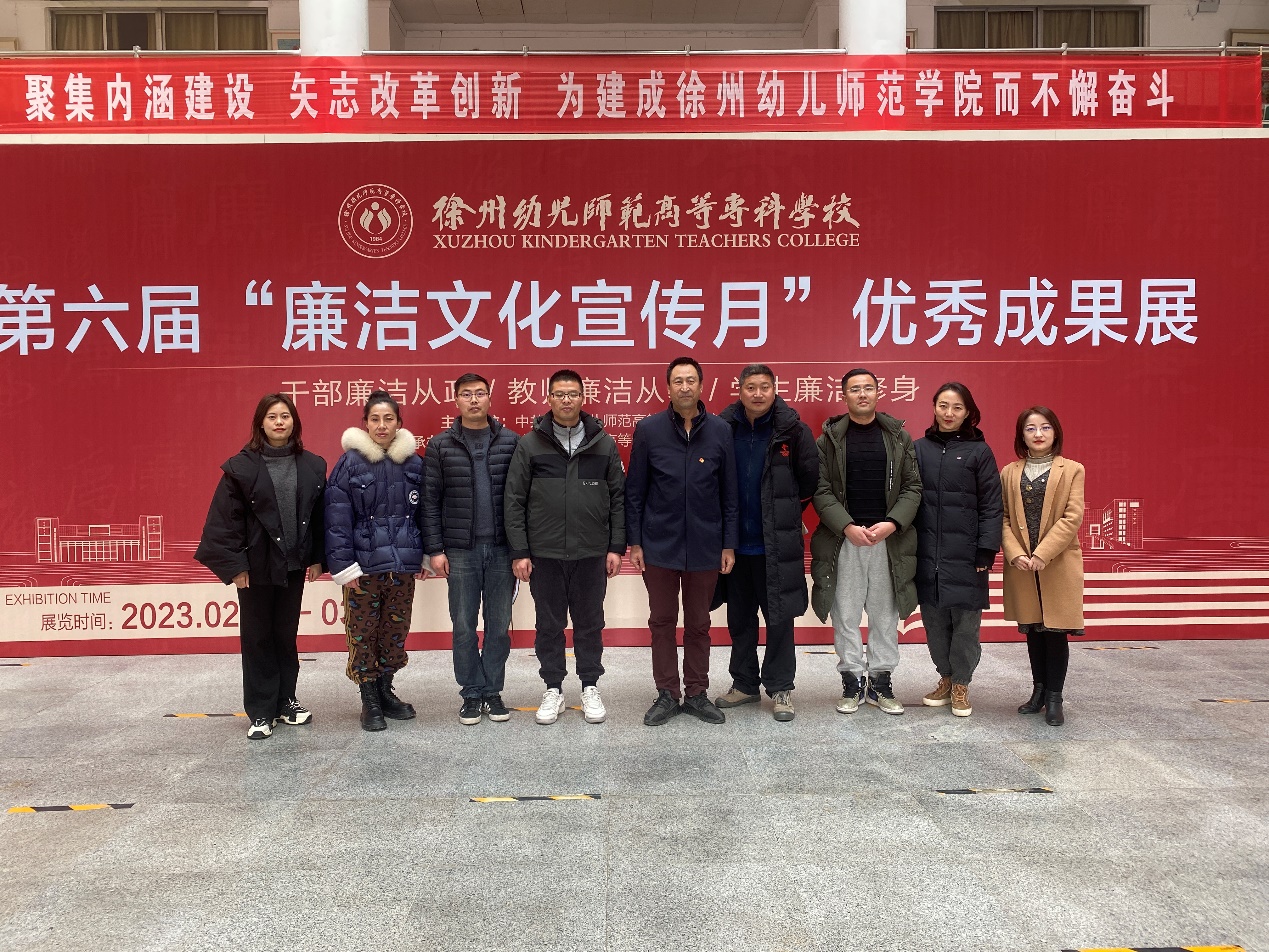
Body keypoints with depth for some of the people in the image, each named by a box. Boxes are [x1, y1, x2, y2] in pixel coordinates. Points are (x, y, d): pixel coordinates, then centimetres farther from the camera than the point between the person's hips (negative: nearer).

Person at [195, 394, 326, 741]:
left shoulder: (312, 466, 1)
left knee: (287, 635, 14)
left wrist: (317, 557, 4)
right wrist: (233, 564, -11)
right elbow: (224, 519, -8)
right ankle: (261, 712, 17)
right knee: (258, 638, 7)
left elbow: (319, 516, 6)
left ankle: (285, 701, 28)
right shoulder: (242, 466, -8)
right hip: (257, 566, -2)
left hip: (294, 565, 3)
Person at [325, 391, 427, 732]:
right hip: (364, 566, -3)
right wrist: (343, 565, -13)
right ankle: (369, 701, 19)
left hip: (403, 566, 3)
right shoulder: (349, 463, -7)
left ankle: (385, 690, 31)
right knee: (363, 633, 5)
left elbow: (425, 512, 10)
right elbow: (336, 518, -10)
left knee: (396, 632, 13)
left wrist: (429, 553, 8)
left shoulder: (413, 462, 4)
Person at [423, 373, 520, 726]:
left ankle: (493, 690, 21)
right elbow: (430, 501, 1)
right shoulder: (440, 446, 2)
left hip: (502, 549, 1)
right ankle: (471, 693, 19)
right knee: (464, 626, 6)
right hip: (460, 551, 0)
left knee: (499, 625, 8)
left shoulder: (510, 442, 3)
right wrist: (435, 549, -4)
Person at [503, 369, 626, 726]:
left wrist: (616, 547, 0)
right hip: (544, 554, 0)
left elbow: (618, 498, 5)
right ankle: (553, 689, 23)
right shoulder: (530, 444, 0)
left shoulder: (603, 443, 3)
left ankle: (590, 688, 24)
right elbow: (514, 501, -1)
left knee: (590, 623, 10)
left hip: (592, 554, 1)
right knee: (549, 624, 9)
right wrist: (519, 552, -5)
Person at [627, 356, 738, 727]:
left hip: (705, 547, 1)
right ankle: (667, 693, 21)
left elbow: (729, 493, 3)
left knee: (698, 624, 12)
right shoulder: (648, 429, -2)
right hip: (659, 545, 0)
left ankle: (696, 693, 24)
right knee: (662, 622, 9)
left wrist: (729, 544, 1)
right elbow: (635, 491, 1)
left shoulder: (720, 431, 0)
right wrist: (634, 542, -2)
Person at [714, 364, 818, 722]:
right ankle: (744, 684, 27)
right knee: (740, 618, 14)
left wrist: (787, 513, 5)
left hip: (777, 543, -3)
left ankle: (780, 688, 16)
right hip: (735, 542, 3)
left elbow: (810, 478, -1)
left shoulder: (792, 430, -7)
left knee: (779, 618, 3)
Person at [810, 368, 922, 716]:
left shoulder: (899, 437, 7)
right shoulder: (828, 440, 3)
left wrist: (892, 523, -11)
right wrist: (848, 527, -14)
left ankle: (881, 681, 18)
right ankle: (852, 680, 15)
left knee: (886, 615, 7)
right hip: (843, 540, -1)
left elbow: (912, 487, 3)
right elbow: (822, 491, -2)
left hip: (889, 540, 1)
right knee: (846, 615, 3)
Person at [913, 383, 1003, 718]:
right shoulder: (919, 449, 7)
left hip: (965, 556, -2)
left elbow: (990, 506, -2)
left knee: (965, 623, 2)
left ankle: (960, 684, 18)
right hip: (927, 555, 2)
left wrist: (986, 551, -8)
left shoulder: (979, 451, 0)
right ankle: (945, 677, 26)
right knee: (934, 622, 8)